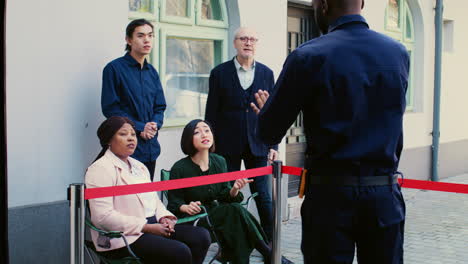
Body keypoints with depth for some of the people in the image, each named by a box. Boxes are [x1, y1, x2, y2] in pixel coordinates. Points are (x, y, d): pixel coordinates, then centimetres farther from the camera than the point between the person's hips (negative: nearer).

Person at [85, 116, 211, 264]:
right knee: (180, 252, -27)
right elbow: (103, 216, -19)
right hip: (124, 238, -9)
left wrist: (163, 217, -2)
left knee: (201, 236, -11)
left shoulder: (138, 166, 20)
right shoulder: (101, 169, -9)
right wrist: (147, 227, -19)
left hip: (152, 226, 9)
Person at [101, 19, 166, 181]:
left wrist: (155, 125, -5)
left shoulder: (152, 72, 15)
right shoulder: (114, 68, -5)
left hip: (150, 148, 6)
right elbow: (110, 108, -10)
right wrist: (139, 128, -14)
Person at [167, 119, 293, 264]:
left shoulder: (219, 162, 6)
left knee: (235, 210, -31)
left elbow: (224, 196, 5)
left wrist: (234, 190, -17)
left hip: (214, 212, 5)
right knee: (235, 210, -28)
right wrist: (186, 207, -26)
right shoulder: (179, 168, -9)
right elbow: (173, 202, -4)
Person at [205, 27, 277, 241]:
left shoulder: (266, 73, 8)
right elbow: (212, 113, 2)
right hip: (228, 146, -1)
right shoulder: (220, 73, 2)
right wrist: (210, 145, -2)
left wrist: (273, 145, 3)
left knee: (264, 197, 4)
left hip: (258, 145, 2)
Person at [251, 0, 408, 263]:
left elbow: (270, 133, -5)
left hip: (331, 195, -3)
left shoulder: (309, 57, -11)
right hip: (385, 194, 4)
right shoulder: (399, 53, 3)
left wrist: (266, 111, 18)